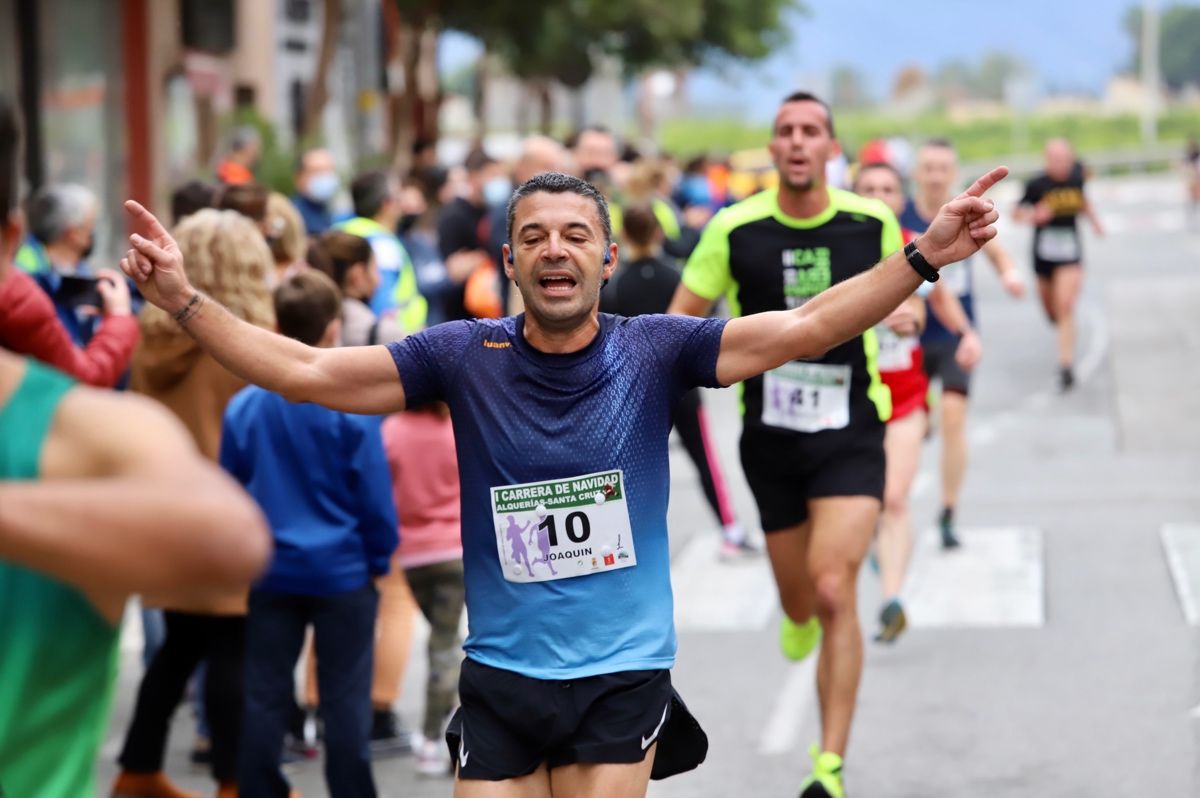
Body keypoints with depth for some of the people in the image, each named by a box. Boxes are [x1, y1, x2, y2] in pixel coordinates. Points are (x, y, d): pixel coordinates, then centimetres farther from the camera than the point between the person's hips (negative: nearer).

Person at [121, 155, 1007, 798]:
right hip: (500, 673, 1)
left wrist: (925, 257, -21)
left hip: (623, 672, -1)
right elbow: (304, 371, -7)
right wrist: (184, 299, -18)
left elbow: (806, 328, -10)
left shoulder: (653, 351, -5)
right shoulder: (463, 356, -5)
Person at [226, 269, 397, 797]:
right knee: (345, 699, 4)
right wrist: (380, 559, 5)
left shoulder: (243, 407, -3)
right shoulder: (354, 406, -13)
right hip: (343, 573, -3)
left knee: (264, 696, 10)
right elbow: (375, 497, -9)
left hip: (270, 571, 3)